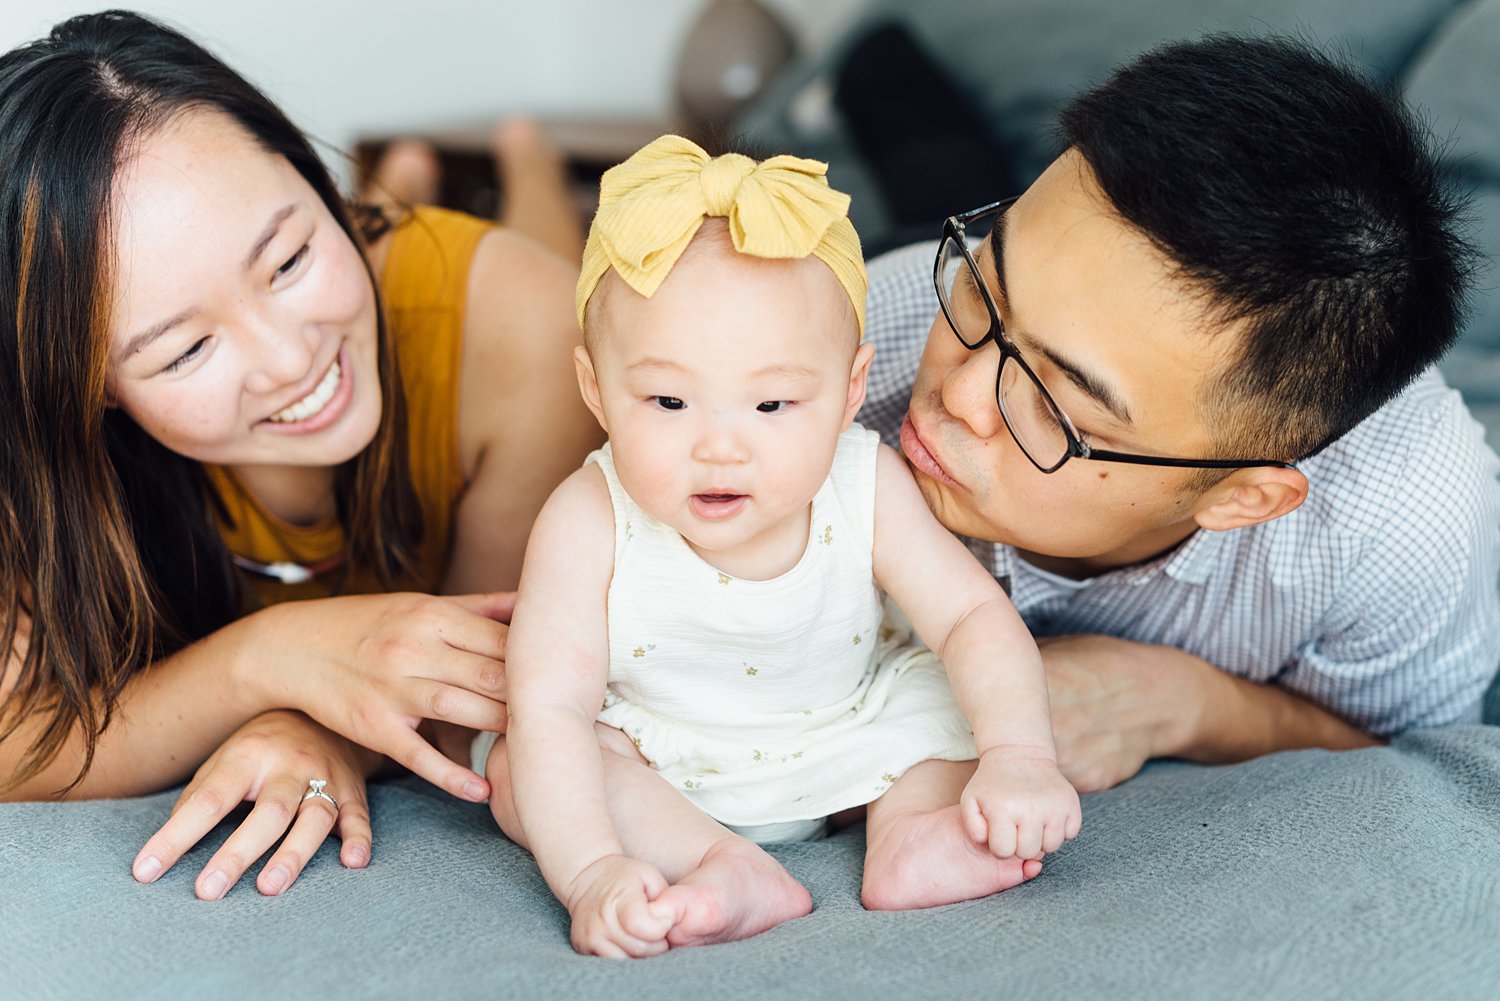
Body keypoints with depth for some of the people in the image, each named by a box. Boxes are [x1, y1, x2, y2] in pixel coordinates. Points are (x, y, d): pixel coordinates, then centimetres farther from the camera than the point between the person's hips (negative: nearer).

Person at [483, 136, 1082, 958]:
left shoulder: (864, 488, -24)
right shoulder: (591, 524, -31)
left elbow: (973, 614, -21)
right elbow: (550, 710, -34)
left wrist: (1018, 755, -38)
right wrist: (592, 870, -46)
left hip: (843, 744, 2)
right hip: (654, 759, -1)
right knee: (518, 768, -25)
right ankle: (729, 868, -32)